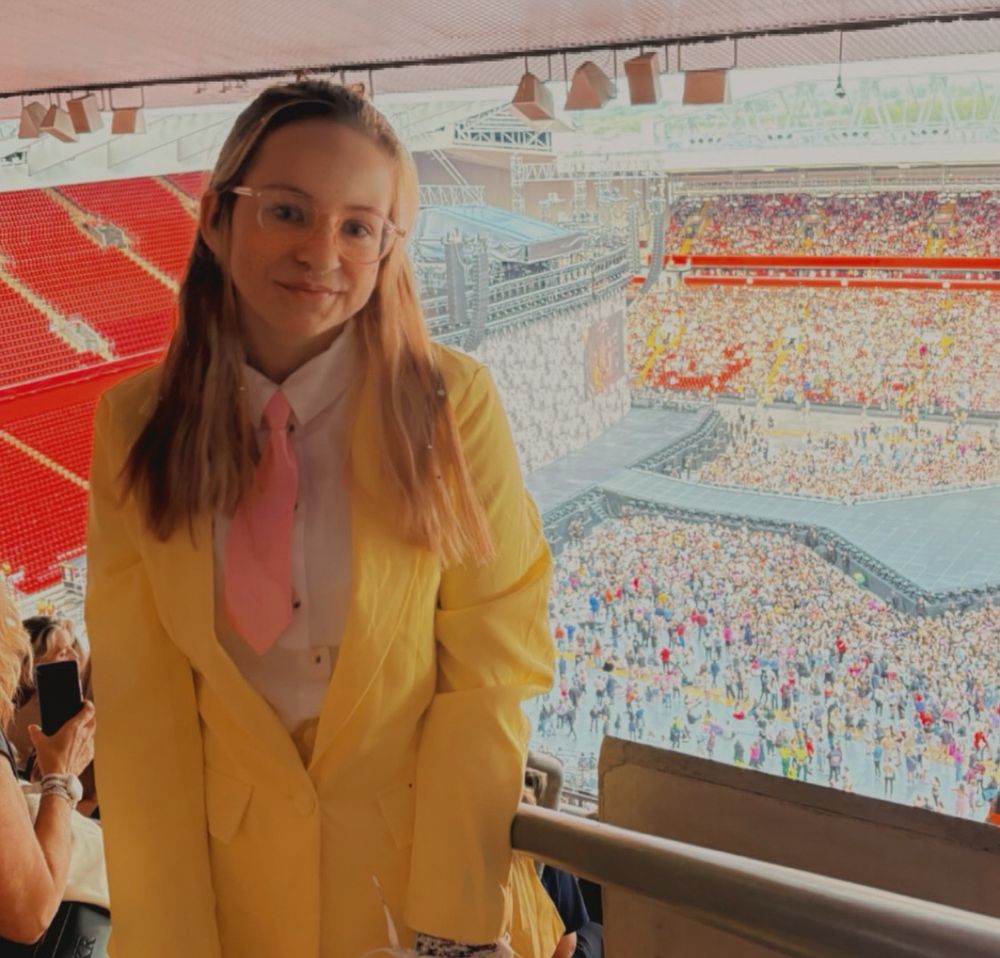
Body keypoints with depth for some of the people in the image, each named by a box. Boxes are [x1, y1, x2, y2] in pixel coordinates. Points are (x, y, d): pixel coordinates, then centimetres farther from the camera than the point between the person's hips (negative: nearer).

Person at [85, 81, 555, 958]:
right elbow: (139, 698, -9)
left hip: (424, 848, -2)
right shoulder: (135, 424, -10)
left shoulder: (452, 404, -17)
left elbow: (492, 670, -14)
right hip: (231, 866, 2)